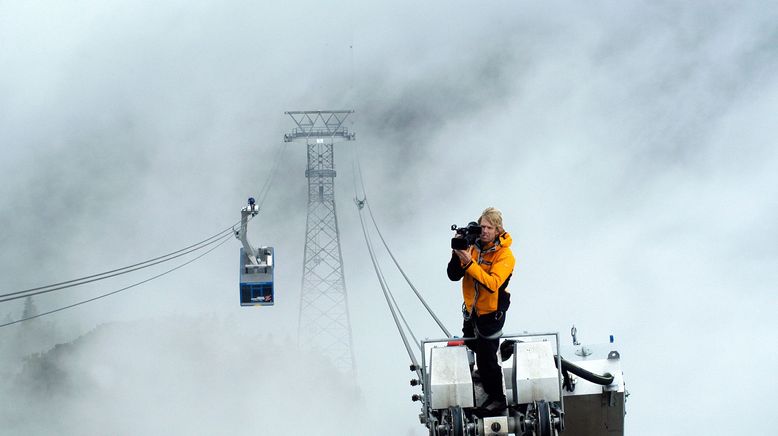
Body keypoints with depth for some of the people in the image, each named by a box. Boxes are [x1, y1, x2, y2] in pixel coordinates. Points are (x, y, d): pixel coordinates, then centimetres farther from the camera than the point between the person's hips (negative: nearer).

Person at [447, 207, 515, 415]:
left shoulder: (504, 255, -22)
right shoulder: (473, 246, -8)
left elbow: (492, 284, -36)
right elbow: (454, 276, -11)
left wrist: (469, 263, -42)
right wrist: (457, 256, -30)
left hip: (491, 314, -7)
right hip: (471, 308, 7)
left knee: (487, 357, -1)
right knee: (471, 343, 28)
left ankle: (497, 400, 14)